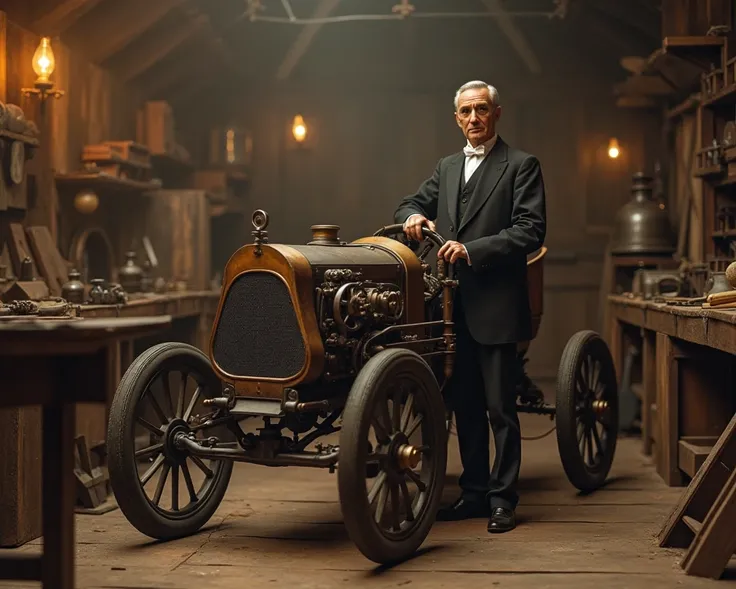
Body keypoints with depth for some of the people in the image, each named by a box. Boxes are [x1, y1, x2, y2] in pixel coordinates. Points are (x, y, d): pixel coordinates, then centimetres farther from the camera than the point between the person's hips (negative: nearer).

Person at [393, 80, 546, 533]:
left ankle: (503, 500, 6)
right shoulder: (447, 168, 19)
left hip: (496, 305, -6)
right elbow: (409, 205, 22)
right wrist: (414, 216, -3)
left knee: (500, 407, -2)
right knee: (465, 405, 12)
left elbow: (531, 230, -10)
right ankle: (474, 493, 21)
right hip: (454, 305, 6)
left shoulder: (521, 166, -1)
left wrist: (473, 249, -18)